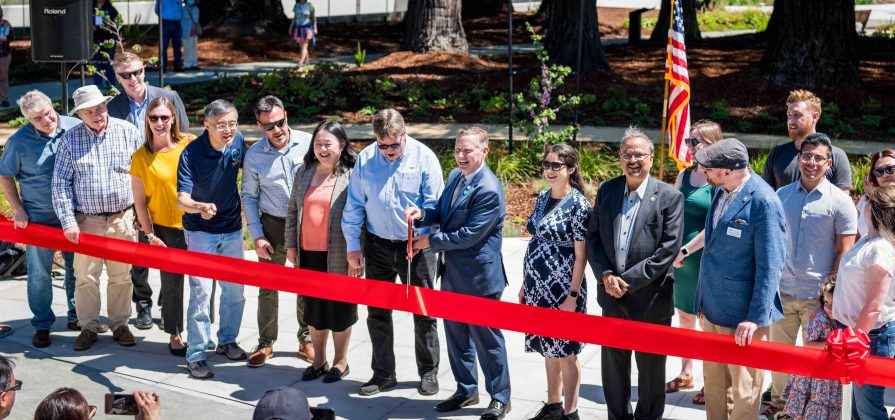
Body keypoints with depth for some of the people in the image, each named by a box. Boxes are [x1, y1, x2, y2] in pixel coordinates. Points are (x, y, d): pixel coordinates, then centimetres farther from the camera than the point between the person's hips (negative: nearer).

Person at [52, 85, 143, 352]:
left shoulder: (128, 132, -1)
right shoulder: (70, 139, -1)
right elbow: (61, 184, 0)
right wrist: (68, 221, -7)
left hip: (122, 218, 0)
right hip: (86, 220, 0)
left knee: (121, 277, 8)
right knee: (85, 277, 3)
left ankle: (119, 324, 21)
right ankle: (88, 327, 16)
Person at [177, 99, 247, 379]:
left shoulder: (238, 140, -9)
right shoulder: (191, 153, -23)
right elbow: (182, 200, -29)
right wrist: (200, 207, -50)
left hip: (232, 228, 5)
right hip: (200, 231, -4)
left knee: (235, 290, 11)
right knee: (201, 291, -8)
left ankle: (227, 341, 31)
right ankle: (196, 355, 1)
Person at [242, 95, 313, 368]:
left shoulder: (308, 143, -8)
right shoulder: (254, 155, -4)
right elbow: (249, 196, 5)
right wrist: (256, 235, -1)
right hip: (273, 224, 1)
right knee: (268, 287, 5)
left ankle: (306, 340, 22)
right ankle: (266, 343, 17)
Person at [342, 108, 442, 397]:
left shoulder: (423, 157, -8)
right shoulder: (365, 159, -1)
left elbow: (435, 203, -5)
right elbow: (354, 205, 4)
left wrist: (422, 231, -20)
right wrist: (353, 245, 2)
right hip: (378, 245, 3)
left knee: (424, 311, 6)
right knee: (377, 312, 8)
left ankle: (428, 372, 20)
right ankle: (383, 374, 20)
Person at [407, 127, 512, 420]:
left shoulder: (489, 190, -22)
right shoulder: (455, 176, 6)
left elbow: (469, 235, -23)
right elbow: (444, 211, 17)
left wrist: (431, 241, -14)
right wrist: (423, 213, -4)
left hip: (479, 276, -9)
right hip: (452, 272, 9)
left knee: (487, 339, 3)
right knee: (456, 335, 18)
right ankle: (466, 390, 33)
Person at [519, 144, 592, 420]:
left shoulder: (578, 205, -13)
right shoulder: (542, 198, 8)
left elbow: (581, 255, -14)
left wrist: (573, 296, -17)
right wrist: (526, 283, 15)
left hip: (562, 289, -7)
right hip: (539, 286, 7)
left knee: (565, 351, 2)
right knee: (548, 348, 17)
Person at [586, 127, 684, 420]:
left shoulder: (670, 197, -9)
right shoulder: (606, 191, 5)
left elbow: (670, 247, -13)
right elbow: (593, 238, 6)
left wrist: (630, 280, -17)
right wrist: (606, 275, -10)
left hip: (650, 298, -4)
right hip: (612, 296, 4)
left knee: (651, 370, 8)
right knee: (613, 368, 14)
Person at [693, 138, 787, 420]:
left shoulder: (763, 202, -19)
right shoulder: (721, 192, 5)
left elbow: (770, 266, -19)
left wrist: (756, 317, -21)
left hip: (742, 313, -8)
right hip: (713, 308, 8)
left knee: (744, 388, 5)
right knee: (714, 383, 17)